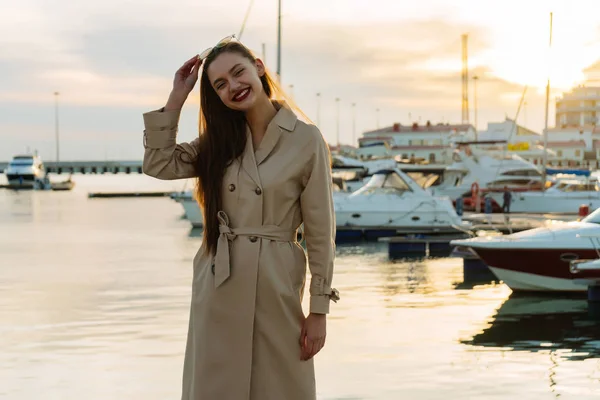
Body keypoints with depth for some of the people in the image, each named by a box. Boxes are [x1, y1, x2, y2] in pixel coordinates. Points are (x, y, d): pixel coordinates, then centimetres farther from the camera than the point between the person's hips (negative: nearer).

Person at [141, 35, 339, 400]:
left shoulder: (306, 140, -7)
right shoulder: (220, 140, 9)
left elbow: (321, 231, -5)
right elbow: (159, 163, 6)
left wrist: (319, 309, -5)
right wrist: (177, 98, 3)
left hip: (276, 284, -4)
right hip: (218, 285, 4)